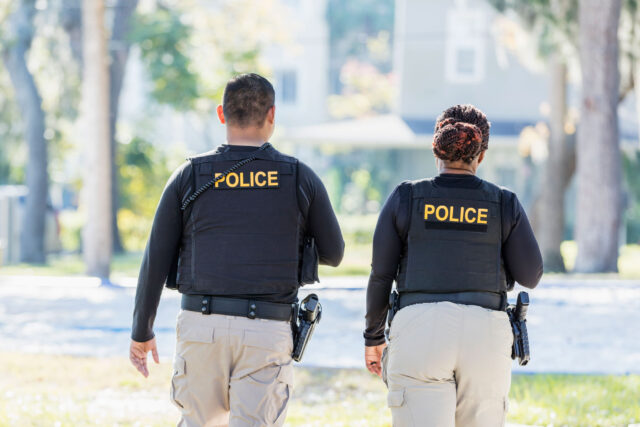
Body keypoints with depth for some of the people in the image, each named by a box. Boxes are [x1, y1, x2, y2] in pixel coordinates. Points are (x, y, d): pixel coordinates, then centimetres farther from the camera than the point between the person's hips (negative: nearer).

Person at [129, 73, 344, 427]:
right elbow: (333, 254, 14)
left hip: (202, 326, 1)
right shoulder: (300, 179, 2)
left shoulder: (189, 176, 3)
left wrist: (142, 331, 12)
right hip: (267, 332, -1)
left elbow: (156, 260, 3)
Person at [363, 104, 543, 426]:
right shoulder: (504, 204, 5)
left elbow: (380, 275, 6)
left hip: (421, 330, -1)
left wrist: (373, 338, 18)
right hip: (484, 337, 1)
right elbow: (530, 276, 8)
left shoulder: (405, 198, 4)